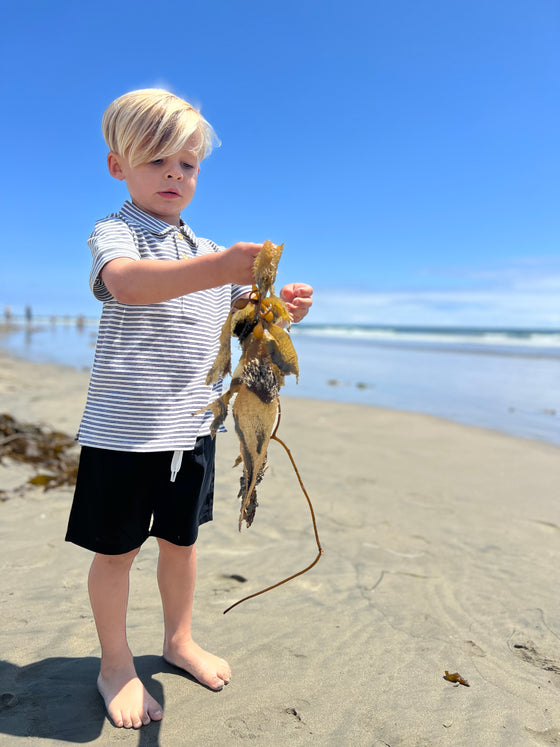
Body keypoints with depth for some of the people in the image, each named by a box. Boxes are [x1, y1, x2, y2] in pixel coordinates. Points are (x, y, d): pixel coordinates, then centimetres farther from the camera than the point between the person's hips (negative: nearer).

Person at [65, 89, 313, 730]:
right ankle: (116, 667, 30)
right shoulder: (113, 234, -7)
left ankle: (179, 641, 40)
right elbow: (126, 282, -31)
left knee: (180, 539, 18)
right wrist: (220, 267, -47)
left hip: (192, 429, 6)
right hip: (124, 429, -5)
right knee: (117, 549, 8)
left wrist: (282, 306, -7)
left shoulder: (207, 253, 14)